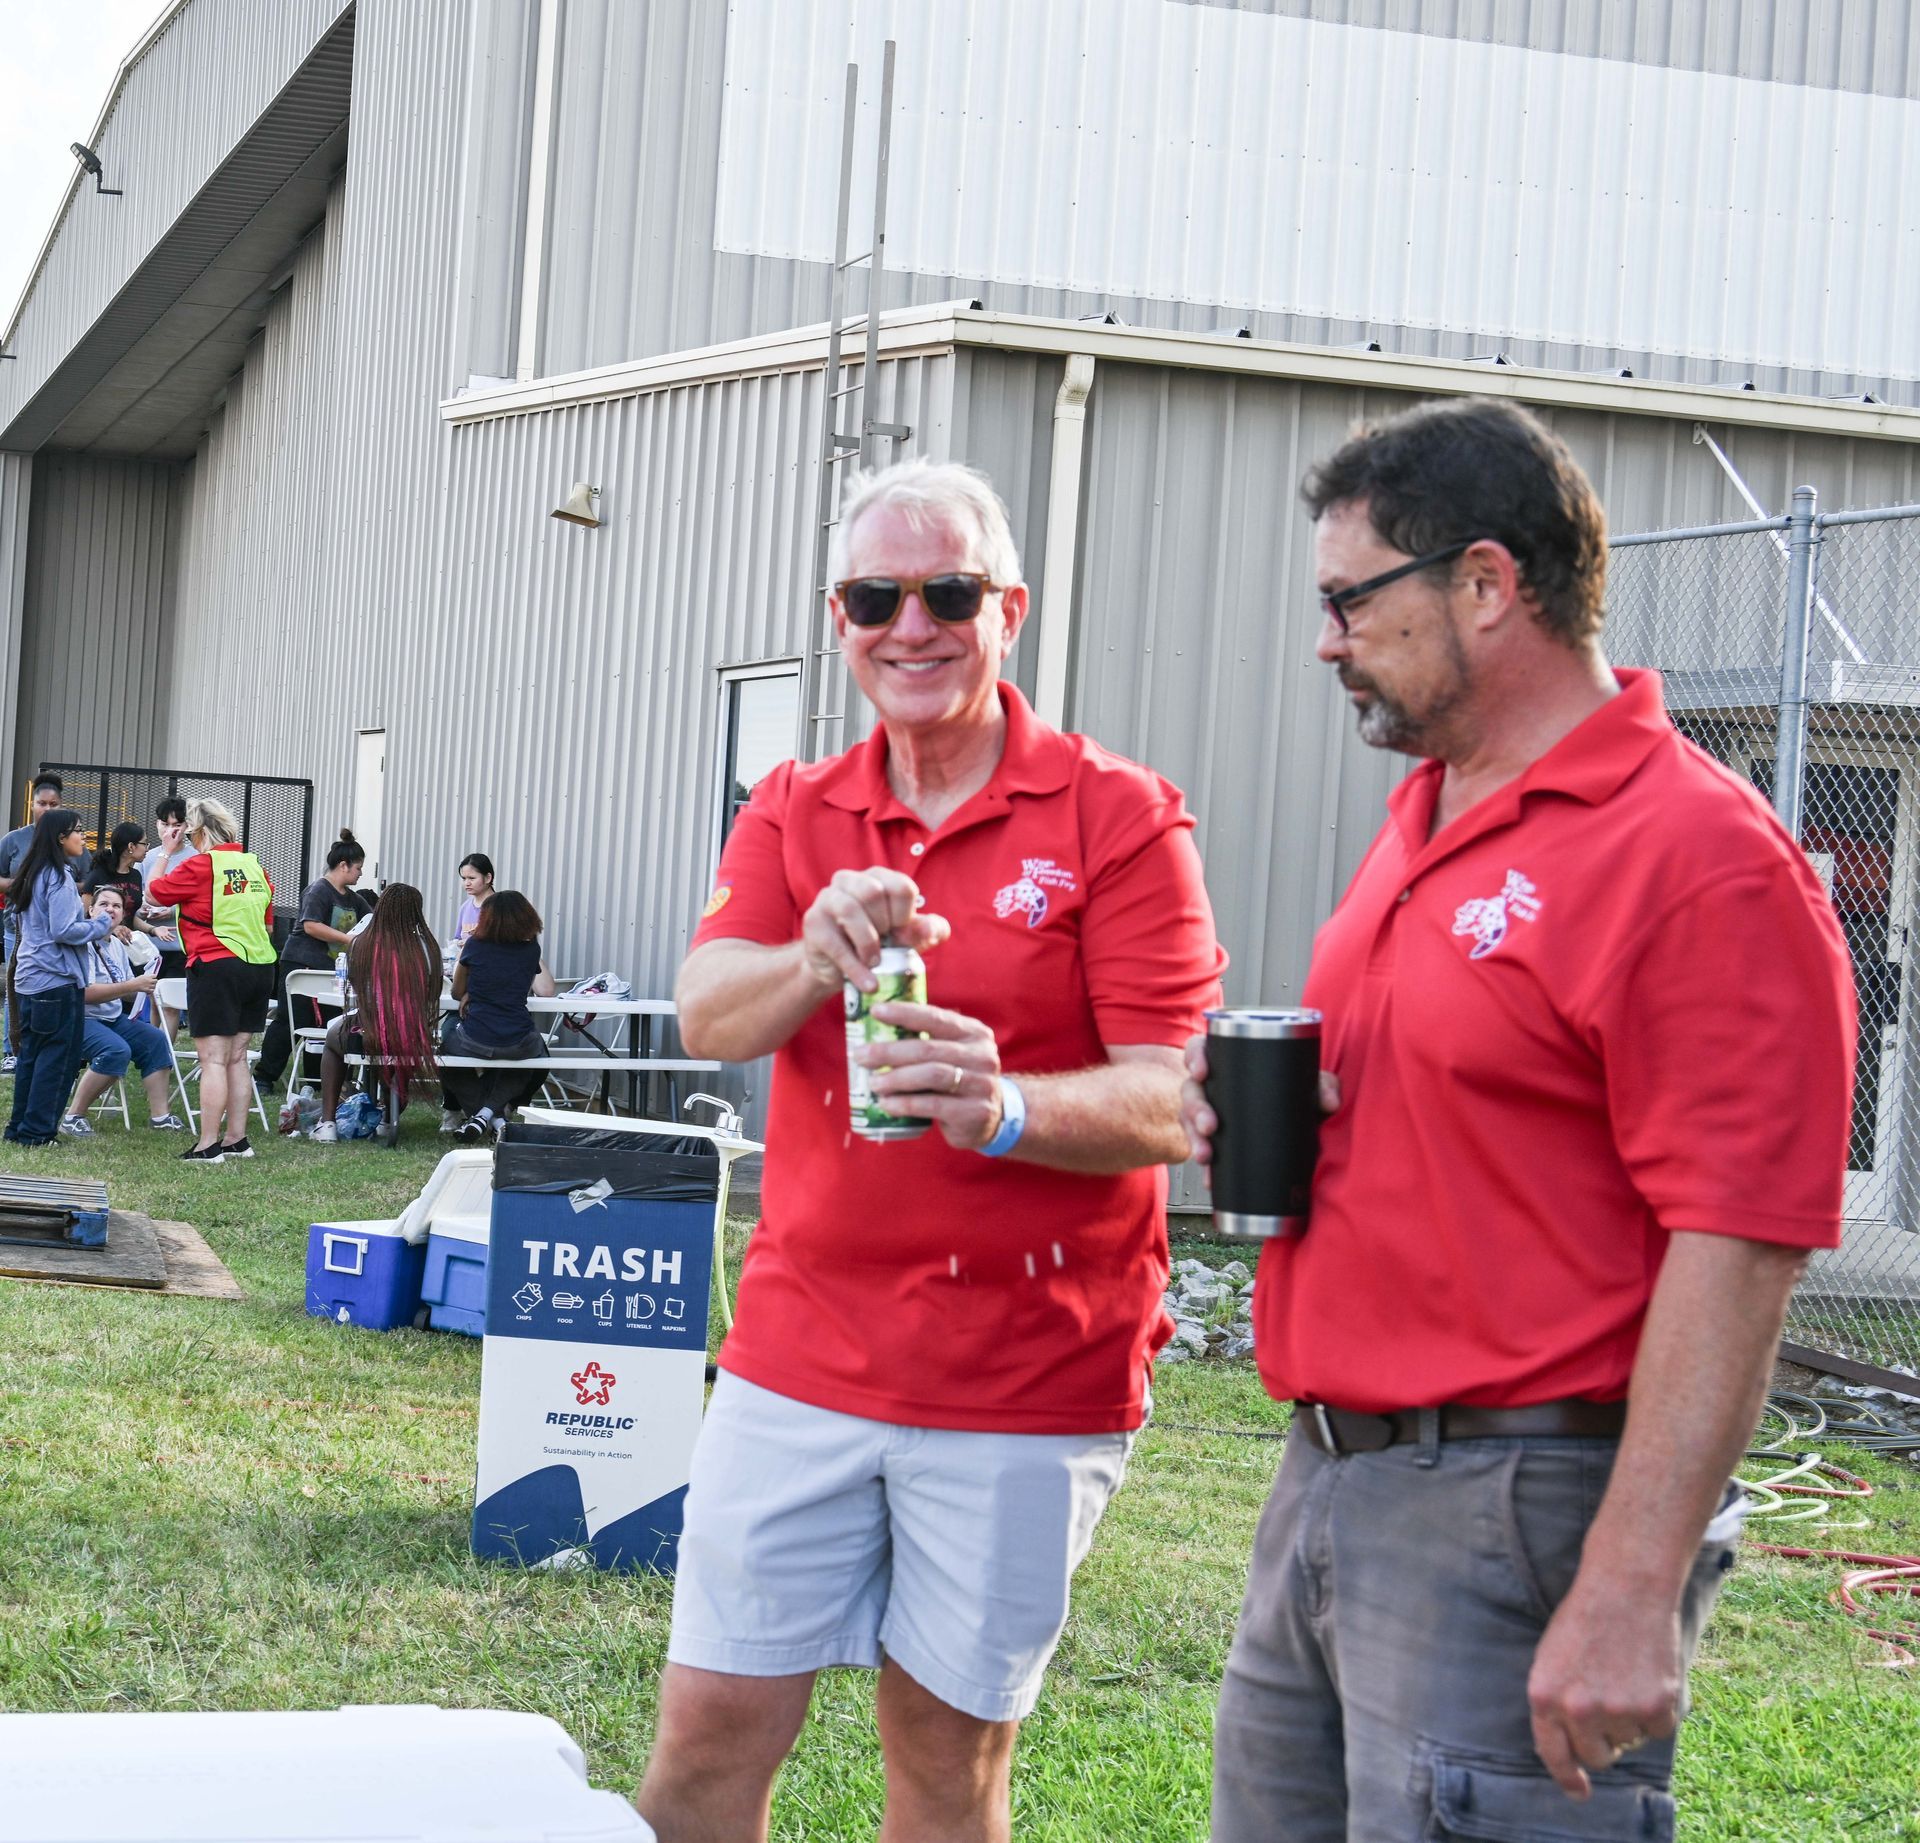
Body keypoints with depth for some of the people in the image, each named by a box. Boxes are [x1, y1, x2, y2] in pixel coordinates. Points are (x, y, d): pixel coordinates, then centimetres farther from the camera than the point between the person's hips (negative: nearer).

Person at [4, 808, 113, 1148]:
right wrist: (101, 925, -7)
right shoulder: (59, 879, -15)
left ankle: (20, 1126, 17)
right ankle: (37, 1130, -2)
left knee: (30, 1053, 13)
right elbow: (64, 931, -21)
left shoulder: (31, 875, 12)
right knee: (58, 1056, -2)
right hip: (57, 979, -9)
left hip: (29, 977, 9)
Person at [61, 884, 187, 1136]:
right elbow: (85, 993, -23)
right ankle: (73, 1117, -19)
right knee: (116, 1050, -31)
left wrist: (144, 988, -6)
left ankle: (160, 1115, -1)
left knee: (155, 1040, -6)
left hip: (113, 1018, 9)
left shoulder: (117, 945, 13)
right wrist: (132, 985, -25)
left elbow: (124, 992, 18)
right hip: (81, 1020, -9)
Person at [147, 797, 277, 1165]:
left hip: (216, 967, -7)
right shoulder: (255, 865, 10)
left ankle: (208, 1144, -7)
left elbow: (153, 894, 1)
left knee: (213, 1060, -5)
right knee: (236, 1057, 13)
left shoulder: (200, 865, -11)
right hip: (259, 967, 7)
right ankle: (236, 1139, 16)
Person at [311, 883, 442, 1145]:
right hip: (417, 1041, 2)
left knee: (333, 1034, 33)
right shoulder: (426, 947, -4)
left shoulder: (363, 944, -7)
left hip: (367, 1039, -2)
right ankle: (391, 1117, 43)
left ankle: (327, 1123, 29)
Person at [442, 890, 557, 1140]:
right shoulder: (530, 950, 4)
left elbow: (457, 993, 13)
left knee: (446, 1043, 33)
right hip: (518, 1045, 1)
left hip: (474, 1042, -1)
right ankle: (493, 1110, 16)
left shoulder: (475, 946, 0)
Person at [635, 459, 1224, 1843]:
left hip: (1028, 1373, -3)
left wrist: (1005, 1107, -32)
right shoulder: (793, 813, 8)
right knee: (712, 1731, 3)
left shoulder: (1118, 818, -5)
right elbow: (708, 1016, -8)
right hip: (801, 1352, 3)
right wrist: (817, 961, -30)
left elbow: (1167, 1101, -12)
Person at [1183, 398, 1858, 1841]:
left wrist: (1629, 1594, -24)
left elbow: (1738, 1252, -20)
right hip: (1330, 1478, 9)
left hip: (1513, 1511, -9)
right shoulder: (1422, 824, 14)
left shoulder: (1700, 857, -15)